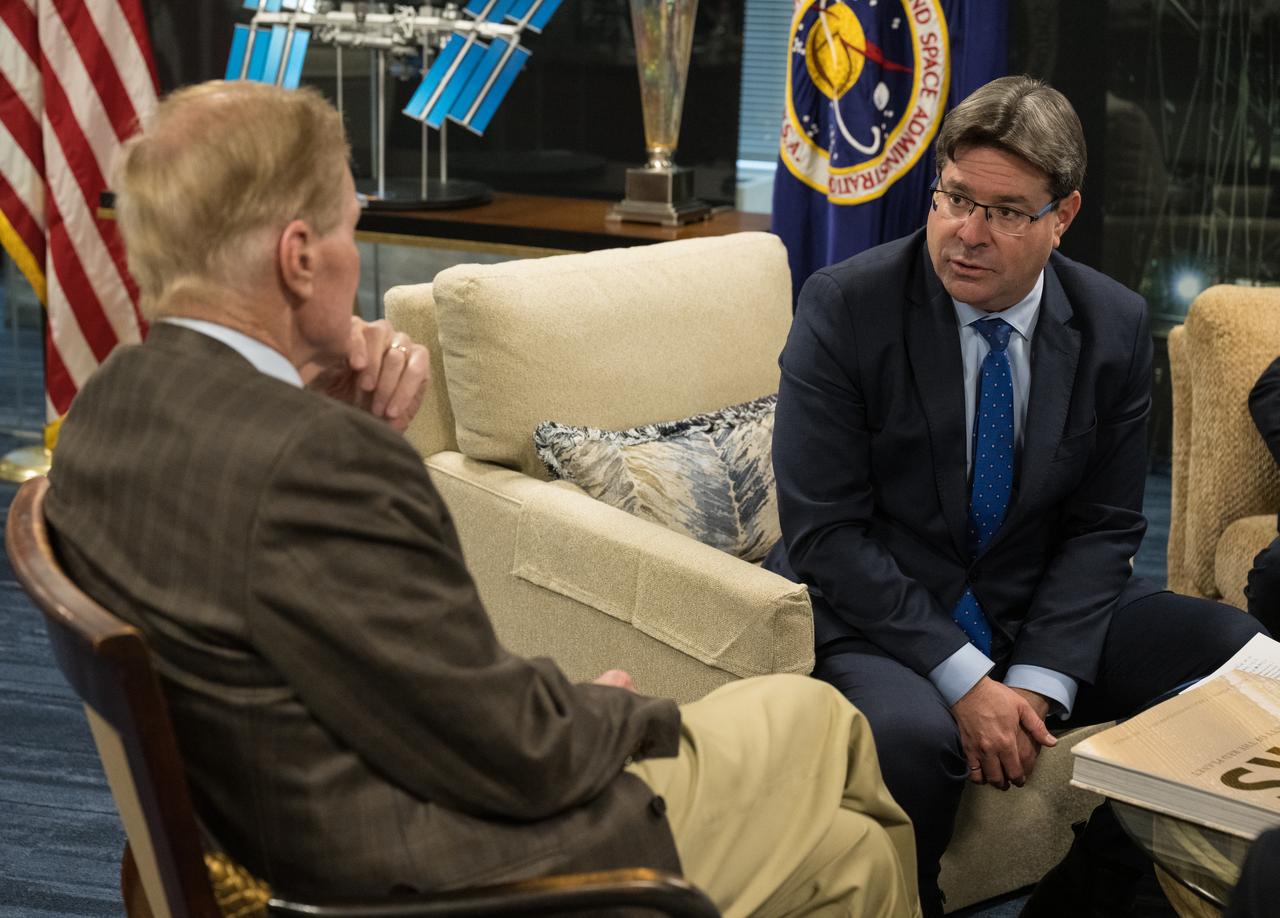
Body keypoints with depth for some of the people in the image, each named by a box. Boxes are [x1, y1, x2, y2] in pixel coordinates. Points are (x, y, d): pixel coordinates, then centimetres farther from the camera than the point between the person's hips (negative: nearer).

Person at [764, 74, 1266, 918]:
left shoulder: (1115, 326, -1)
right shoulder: (845, 307, -12)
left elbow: (1103, 525, 2)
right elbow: (825, 530, -14)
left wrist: (1040, 679, -14)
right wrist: (963, 679, -21)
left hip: (1038, 609, 5)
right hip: (876, 613, -4)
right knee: (912, 736, -36)